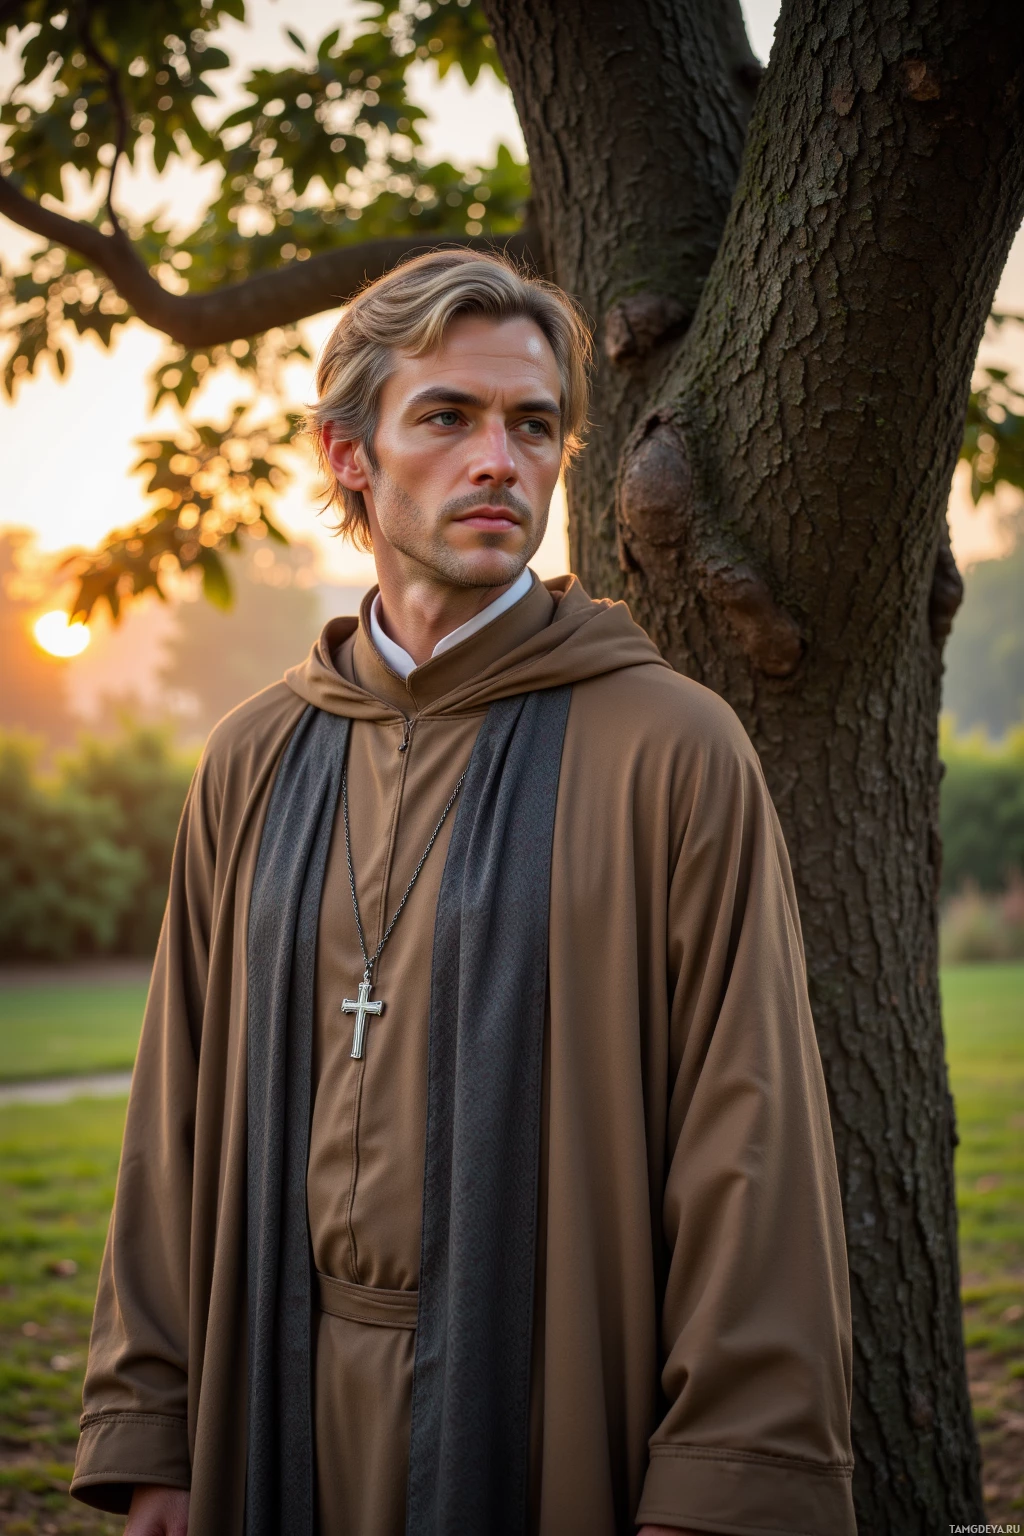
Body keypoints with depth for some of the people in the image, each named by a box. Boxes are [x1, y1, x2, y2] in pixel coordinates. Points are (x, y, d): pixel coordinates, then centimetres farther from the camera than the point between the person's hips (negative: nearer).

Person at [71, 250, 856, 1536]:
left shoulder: (671, 750, -9)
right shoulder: (255, 765, 6)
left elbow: (750, 1153, -12)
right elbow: (179, 1124, 8)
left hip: (561, 1425, -4)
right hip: (287, 1407, 4)